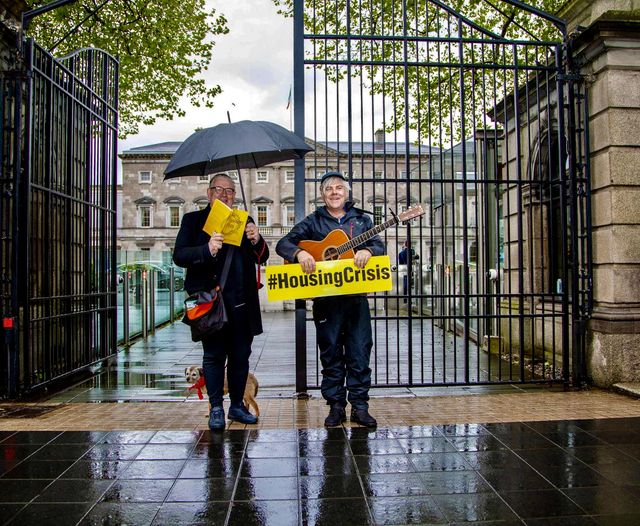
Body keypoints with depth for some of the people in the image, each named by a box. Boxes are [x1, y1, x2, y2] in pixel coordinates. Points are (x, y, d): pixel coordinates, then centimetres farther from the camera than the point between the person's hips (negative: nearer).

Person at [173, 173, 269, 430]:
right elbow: (179, 255, -5)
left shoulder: (244, 221, 16)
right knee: (214, 356, 3)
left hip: (241, 301, 3)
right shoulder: (193, 220, 7)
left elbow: (262, 258, 13)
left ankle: (237, 406, 23)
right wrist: (207, 249, -23)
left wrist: (256, 241, -9)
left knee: (241, 356, 9)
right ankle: (216, 408, 16)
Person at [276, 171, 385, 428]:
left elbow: (380, 246, 4)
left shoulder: (361, 219, 12)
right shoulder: (313, 221, 8)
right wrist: (299, 253, -20)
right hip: (325, 298, -1)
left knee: (359, 351, 2)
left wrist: (367, 250, -19)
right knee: (330, 352, 5)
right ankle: (336, 405, 16)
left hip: (356, 296, 1)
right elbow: (283, 244, 2)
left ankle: (360, 405, 13)